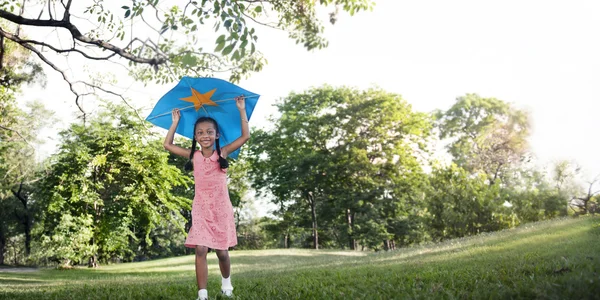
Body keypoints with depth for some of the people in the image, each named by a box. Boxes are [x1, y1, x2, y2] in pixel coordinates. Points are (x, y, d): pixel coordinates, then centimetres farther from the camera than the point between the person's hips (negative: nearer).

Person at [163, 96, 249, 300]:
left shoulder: (222, 153, 1)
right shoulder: (193, 156, 5)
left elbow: (245, 136, -3)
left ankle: (226, 283, 34)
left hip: (221, 208, -1)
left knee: (222, 251, 7)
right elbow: (168, 145, 8)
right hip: (201, 208, 1)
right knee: (200, 250, -9)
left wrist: (242, 111, -4)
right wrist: (176, 122, 8)